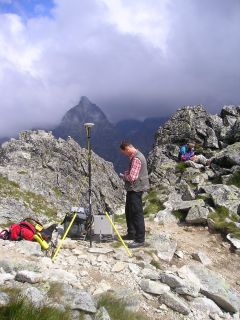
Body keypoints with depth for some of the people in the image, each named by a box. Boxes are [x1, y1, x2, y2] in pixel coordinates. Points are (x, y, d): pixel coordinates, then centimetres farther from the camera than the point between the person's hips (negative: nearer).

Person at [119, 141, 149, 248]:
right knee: (129, 211, 20)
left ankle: (140, 239, 4)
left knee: (137, 213, -4)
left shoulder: (136, 159, -22)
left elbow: (132, 177, -26)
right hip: (133, 188, 11)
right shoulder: (134, 156, 11)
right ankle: (131, 234, 33)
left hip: (136, 189, -11)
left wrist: (123, 176, -8)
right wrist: (126, 174, 6)